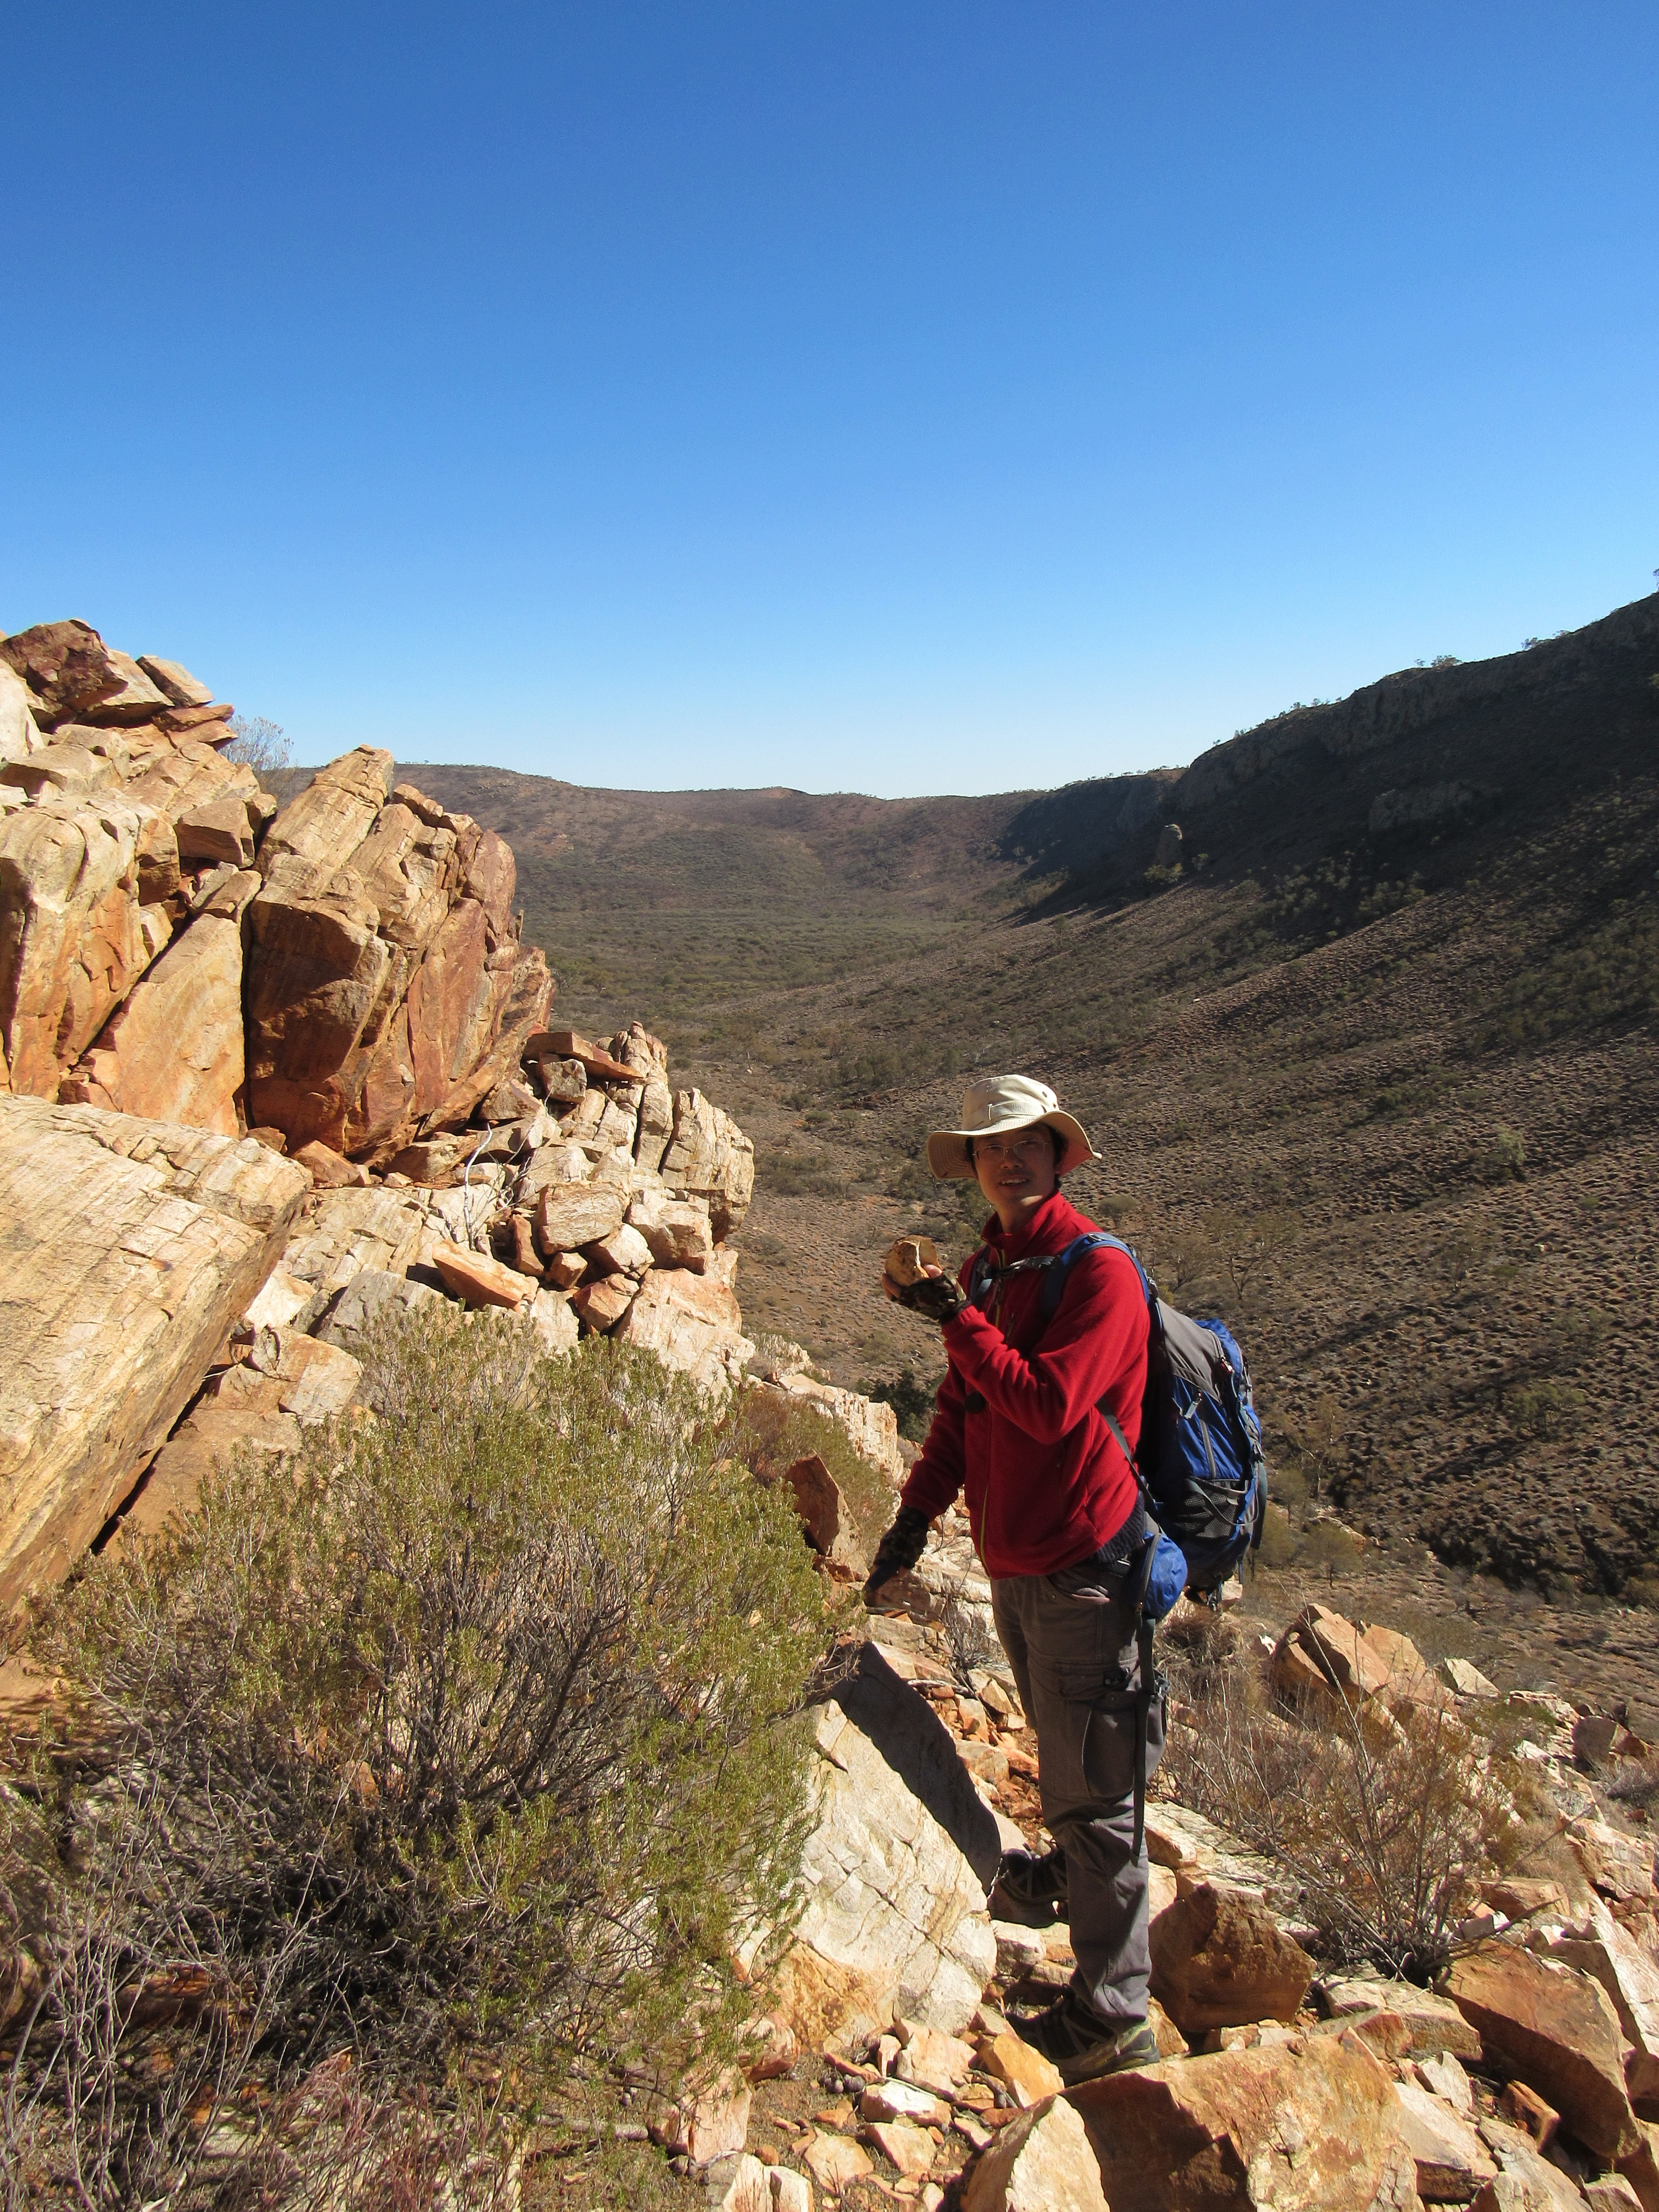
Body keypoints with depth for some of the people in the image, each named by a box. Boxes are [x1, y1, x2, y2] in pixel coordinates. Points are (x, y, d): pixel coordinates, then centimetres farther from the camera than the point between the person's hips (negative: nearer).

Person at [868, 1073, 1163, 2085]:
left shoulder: (1098, 1270, -18)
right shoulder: (987, 1268, 7)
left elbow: (1047, 1406, -28)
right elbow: (962, 1408, 13)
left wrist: (954, 1314, -24)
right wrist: (916, 1514, 6)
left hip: (1082, 1564, -8)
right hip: (1014, 1561, 8)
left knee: (1092, 1790, 2)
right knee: (1064, 1763, 28)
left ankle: (1113, 2016, 17)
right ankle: (1070, 1883, 51)